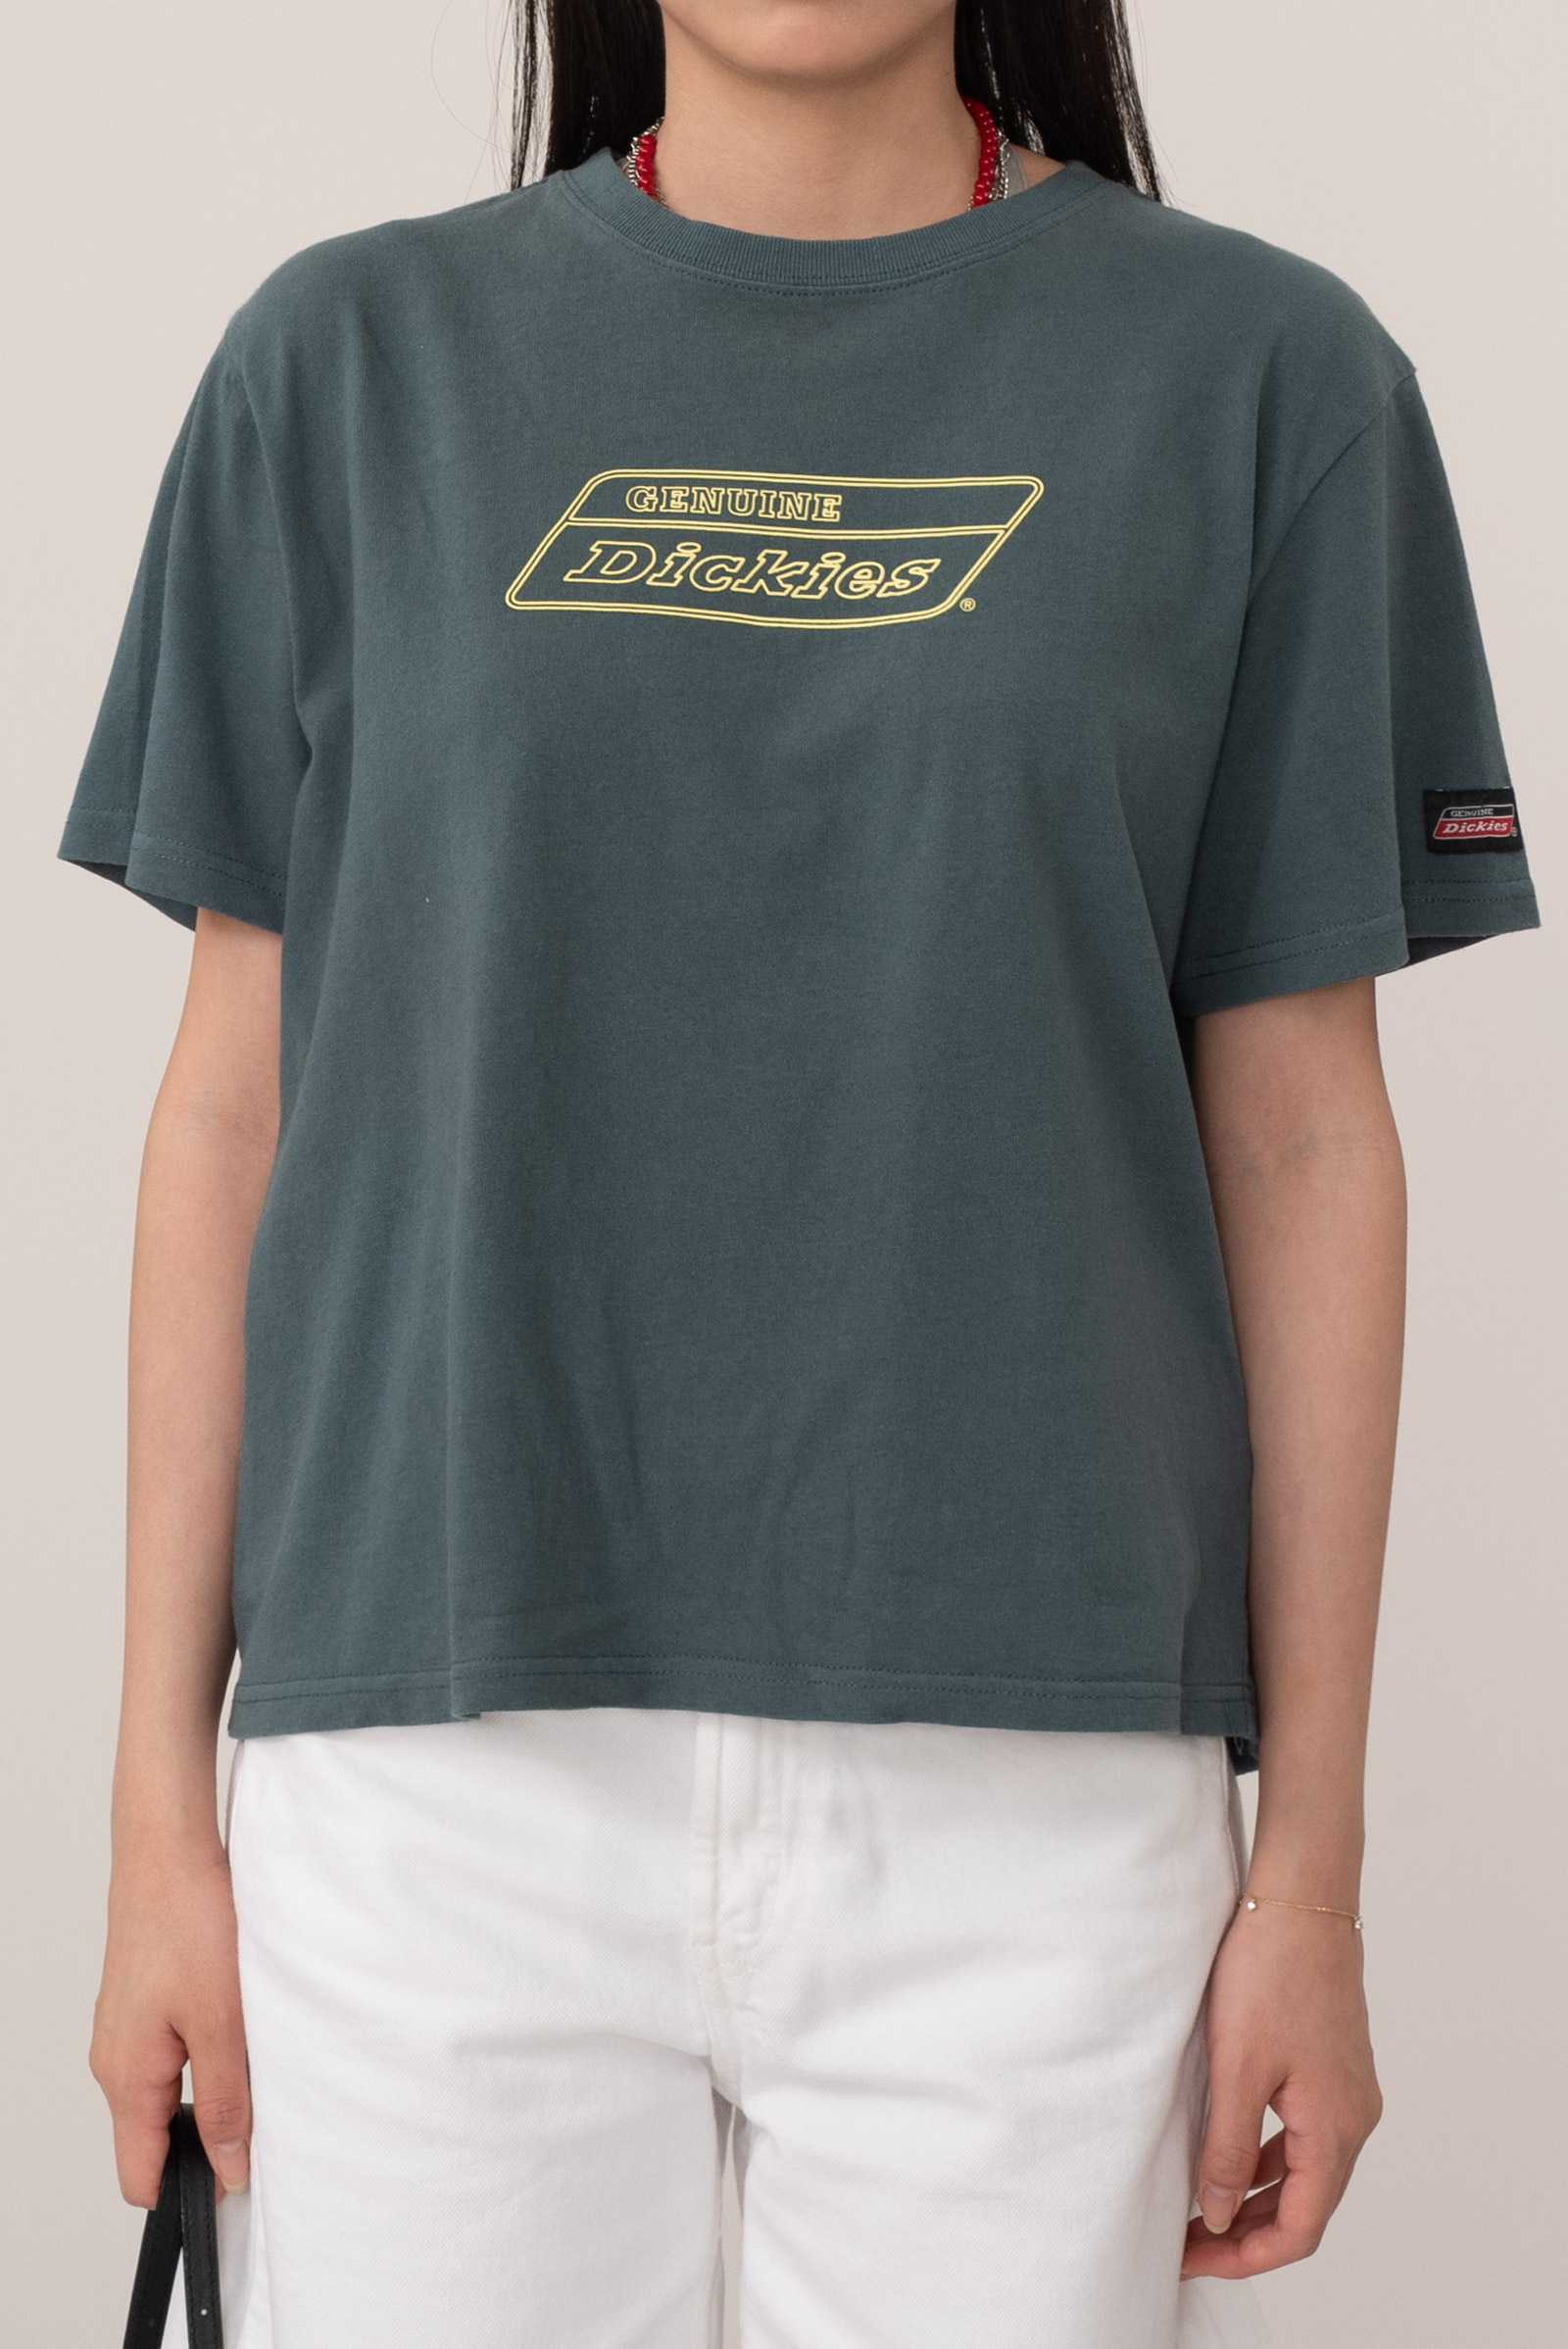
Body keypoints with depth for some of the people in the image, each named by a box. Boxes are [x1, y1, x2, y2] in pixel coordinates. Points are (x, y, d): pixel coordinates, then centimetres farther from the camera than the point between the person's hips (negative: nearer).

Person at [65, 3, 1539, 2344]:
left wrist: (1313, 1862, 1)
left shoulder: (1259, 372, 4)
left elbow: (1299, 1142, 3)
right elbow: (236, 1102, 6)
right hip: (439, 1765, 1)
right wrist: (161, 1797, 3)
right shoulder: (355, 358, 7)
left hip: (1030, 1783, 0)